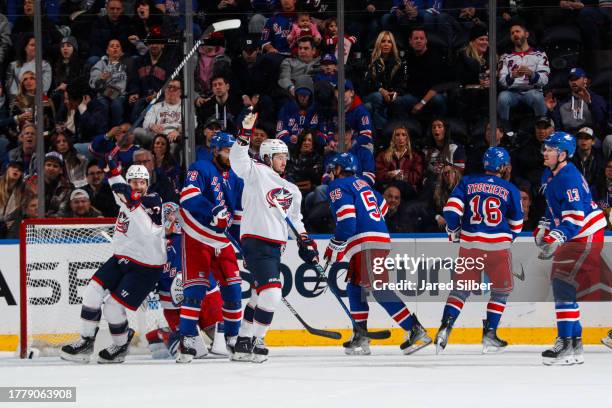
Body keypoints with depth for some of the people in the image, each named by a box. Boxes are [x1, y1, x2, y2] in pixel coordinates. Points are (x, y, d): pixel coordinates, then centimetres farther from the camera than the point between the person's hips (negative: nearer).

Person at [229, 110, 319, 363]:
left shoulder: (292, 191, 22)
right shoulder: (257, 173, -1)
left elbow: (296, 219, 30)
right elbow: (238, 159, -18)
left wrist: (306, 243, 20)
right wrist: (246, 133, -28)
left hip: (274, 247, 9)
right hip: (255, 241, -9)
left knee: (259, 294, 13)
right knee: (271, 292, -17)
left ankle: (244, 342, 21)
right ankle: (255, 341, -11)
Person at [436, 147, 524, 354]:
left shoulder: (467, 182, 4)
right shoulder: (510, 190, 2)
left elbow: (451, 209, -4)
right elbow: (516, 224, 10)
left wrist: (454, 231, 14)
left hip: (470, 243, 2)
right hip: (498, 246, -2)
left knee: (460, 288, 14)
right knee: (500, 290, 15)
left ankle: (445, 328, -4)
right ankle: (489, 336, 10)